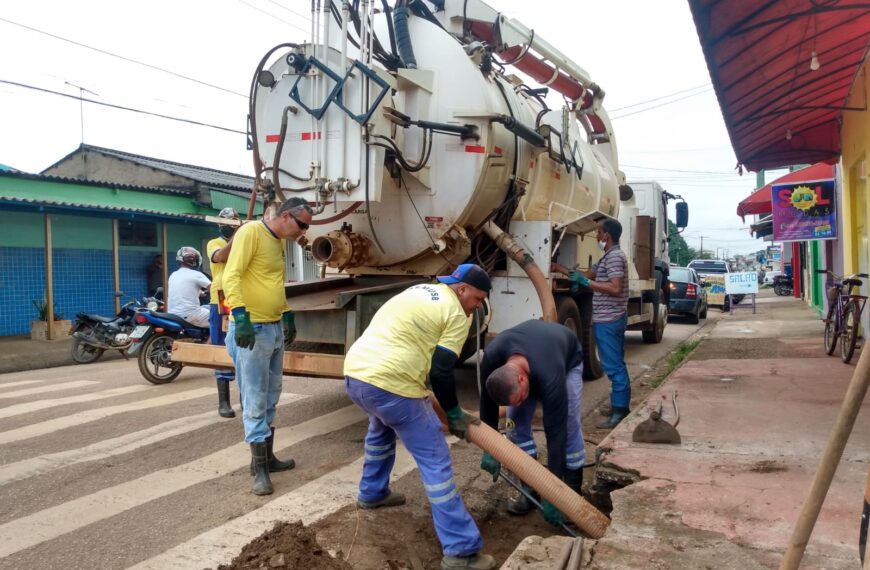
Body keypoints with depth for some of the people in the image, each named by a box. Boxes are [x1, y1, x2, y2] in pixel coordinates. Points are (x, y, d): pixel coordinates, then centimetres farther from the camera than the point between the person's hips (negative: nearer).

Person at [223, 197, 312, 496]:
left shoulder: (281, 242, 14)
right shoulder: (251, 232, -13)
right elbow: (230, 276, -21)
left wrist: (288, 316, 23)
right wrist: (240, 317, -29)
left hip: (276, 328, 9)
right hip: (252, 329, -9)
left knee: (270, 398, 16)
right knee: (255, 401, -3)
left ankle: (266, 457, 27)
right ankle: (259, 466, 5)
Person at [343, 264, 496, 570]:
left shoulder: (419, 290, 23)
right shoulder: (457, 314, -1)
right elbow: (441, 371, -6)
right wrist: (454, 413, 9)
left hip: (355, 371, 9)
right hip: (390, 384, -9)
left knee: (380, 428, 37)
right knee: (435, 460, -2)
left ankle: (372, 493, 52)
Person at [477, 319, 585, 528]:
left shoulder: (550, 378, -47)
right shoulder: (491, 357, -37)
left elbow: (555, 431, -41)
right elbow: (487, 405, -19)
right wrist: (489, 449, -19)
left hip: (567, 358, -3)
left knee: (568, 425, -16)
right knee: (516, 423, -7)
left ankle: (573, 492, 1)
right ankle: (531, 488, 7)